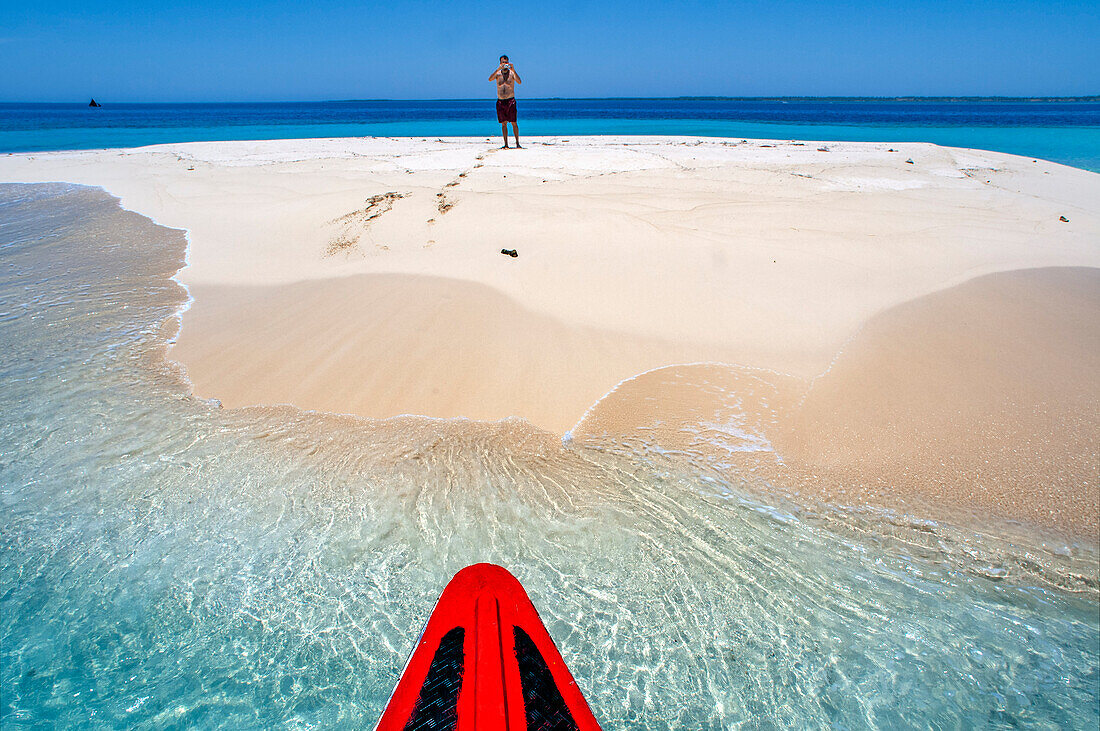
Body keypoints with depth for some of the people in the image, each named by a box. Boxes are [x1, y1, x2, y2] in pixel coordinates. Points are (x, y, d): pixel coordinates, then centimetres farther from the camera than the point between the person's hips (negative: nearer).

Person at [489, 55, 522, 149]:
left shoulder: (512, 73, 1)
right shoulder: (497, 73, 7)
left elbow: (519, 82, -16)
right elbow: (490, 79, -13)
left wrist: (513, 70, -26)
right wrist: (498, 69, -24)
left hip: (511, 100, -2)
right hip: (500, 101, 2)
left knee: (513, 122, -7)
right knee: (503, 123, 4)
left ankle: (517, 143, -1)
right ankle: (506, 144, 8)